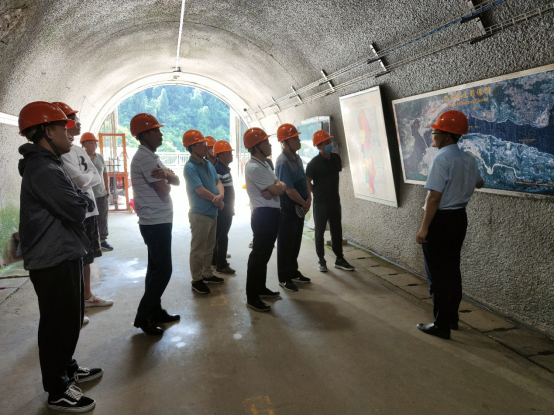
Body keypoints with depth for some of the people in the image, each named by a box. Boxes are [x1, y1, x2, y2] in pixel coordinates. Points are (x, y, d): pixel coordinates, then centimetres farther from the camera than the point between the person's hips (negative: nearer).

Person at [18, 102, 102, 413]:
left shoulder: (49, 164, 15)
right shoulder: (43, 170, -20)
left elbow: (81, 201, 14)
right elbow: (77, 210, -23)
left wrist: (80, 200, -6)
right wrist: (84, 201, -4)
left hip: (64, 255, 10)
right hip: (54, 262, -10)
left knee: (72, 318, 21)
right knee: (59, 324, 2)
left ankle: (67, 368, 39)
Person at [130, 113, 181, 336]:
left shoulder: (151, 156, 16)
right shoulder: (145, 158, -17)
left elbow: (176, 181, 6)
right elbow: (164, 191, -19)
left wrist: (166, 173, -16)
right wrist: (166, 178, 1)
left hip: (157, 221, 10)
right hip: (156, 222, -10)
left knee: (157, 268, 15)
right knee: (163, 270, -6)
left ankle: (155, 311, 25)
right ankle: (143, 316, 2)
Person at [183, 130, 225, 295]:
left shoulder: (209, 164, 9)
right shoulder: (190, 167, -16)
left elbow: (218, 182, 7)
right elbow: (200, 191, -20)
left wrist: (221, 196, -16)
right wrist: (219, 202, -9)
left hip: (212, 213, 8)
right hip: (200, 214, -8)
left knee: (209, 247, 18)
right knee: (198, 249, 1)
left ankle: (207, 275, 31)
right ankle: (197, 280, 11)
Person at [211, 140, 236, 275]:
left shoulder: (226, 169, 13)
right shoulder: (217, 169, -19)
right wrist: (224, 205, -20)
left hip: (227, 209, 10)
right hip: (222, 209, -10)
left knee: (220, 236, 17)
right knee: (221, 237, -3)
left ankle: (217, 260, 28)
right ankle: (221, 265, 5)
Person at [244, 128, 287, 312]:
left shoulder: (264, 164, 14)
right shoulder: (254, 167, -18)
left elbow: (281, 186, 9)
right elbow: (277, 190, -20)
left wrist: (276, 188, -12)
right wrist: (279, 186, 2)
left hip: (272, 213, 10)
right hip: (264, 214, -10)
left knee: (265, 253, 17)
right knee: (258, 255, -6)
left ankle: (261, 288, 29)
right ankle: (252, 297, 0)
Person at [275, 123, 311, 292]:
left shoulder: (297, 158, 7)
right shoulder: (283, 162, -22)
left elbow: (304, 180, 11)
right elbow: (289, 190, -23)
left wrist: (309, 198, -4)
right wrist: (304, 203, -10)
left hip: (299, 207, 9)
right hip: (288, 209, -9)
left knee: (296, 242, 18)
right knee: (286, 244, 3)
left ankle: (293, 272, 32)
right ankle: (284, 278, 16)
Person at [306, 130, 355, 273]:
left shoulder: (336, 158, 4)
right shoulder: (314, 163, -13)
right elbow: (307, 182, -9)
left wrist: (333, 192, 13)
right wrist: (317, 193, -5)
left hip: (335, 200, 5)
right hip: (320, 202, -5)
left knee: (337, 231, 10)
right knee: (320, 232, 5)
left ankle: (339, 259, 19)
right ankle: (321, 260, 15)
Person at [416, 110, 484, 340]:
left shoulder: (441, 159, -19)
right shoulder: (468, 159, 7)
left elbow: (434, 196, -23)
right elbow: (478, 183, 27)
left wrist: (424, 227, -19)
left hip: (440, 220, -8)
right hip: (459, 218, 8)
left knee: (438, 275, 1)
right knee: (452, 270, 17)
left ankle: (442, 325, 9)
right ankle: (452, 317, 28)